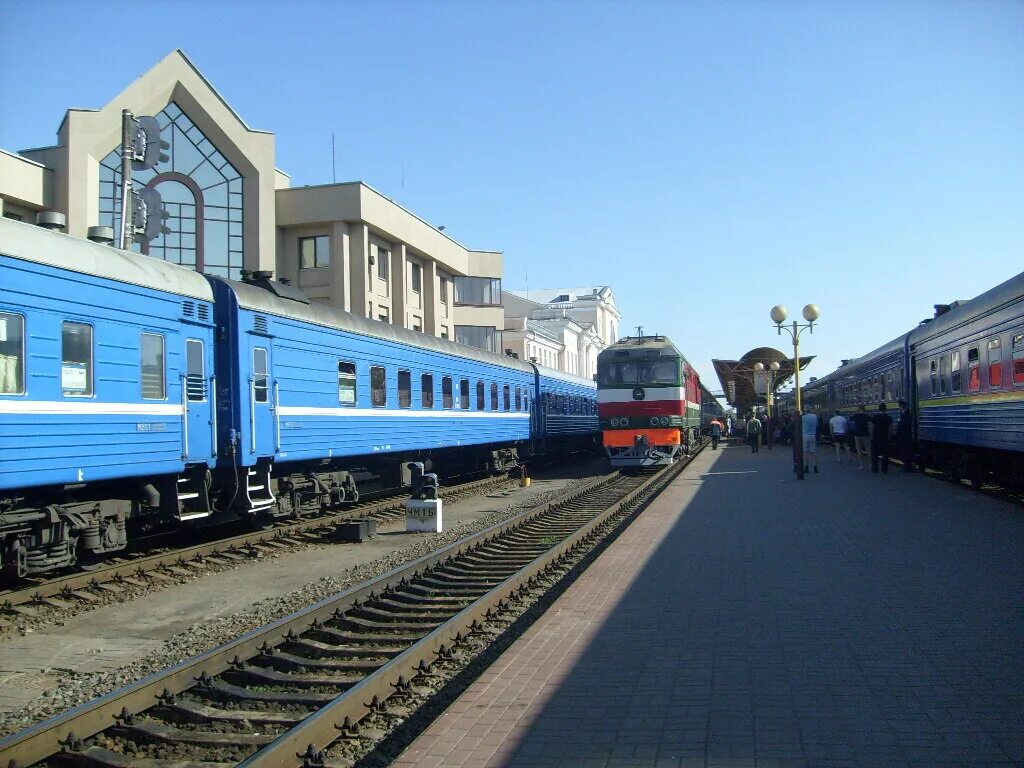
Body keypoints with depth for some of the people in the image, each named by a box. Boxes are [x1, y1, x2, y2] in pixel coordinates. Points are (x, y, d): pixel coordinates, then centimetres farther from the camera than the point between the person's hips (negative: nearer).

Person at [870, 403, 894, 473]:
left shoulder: (874, 417, -7)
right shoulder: (888, 418, -3)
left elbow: (872, 428, -5)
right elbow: (890, 429, -2)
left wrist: (871, 436, 5)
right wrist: (889, 437, 8)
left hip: (875, 438, -1)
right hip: (885, 438, 1)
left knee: (874, 454, 7)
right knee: (885, 454, 9)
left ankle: (875, 469, 6)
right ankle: (884, 469, 11)